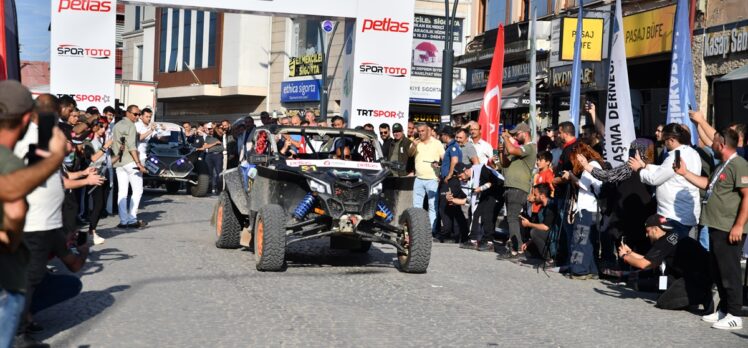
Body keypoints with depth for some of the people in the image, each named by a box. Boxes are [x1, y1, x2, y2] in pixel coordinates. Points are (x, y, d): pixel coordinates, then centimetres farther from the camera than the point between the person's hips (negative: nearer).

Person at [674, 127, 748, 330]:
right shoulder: (723, 166, 18)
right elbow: (708, 184, 29)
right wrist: (685, 173, 23)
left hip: (730, 230, -10)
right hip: (717, 228, 10)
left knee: (729, 272, -5)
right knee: (718, 271, 15)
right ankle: (724, 309, 25)